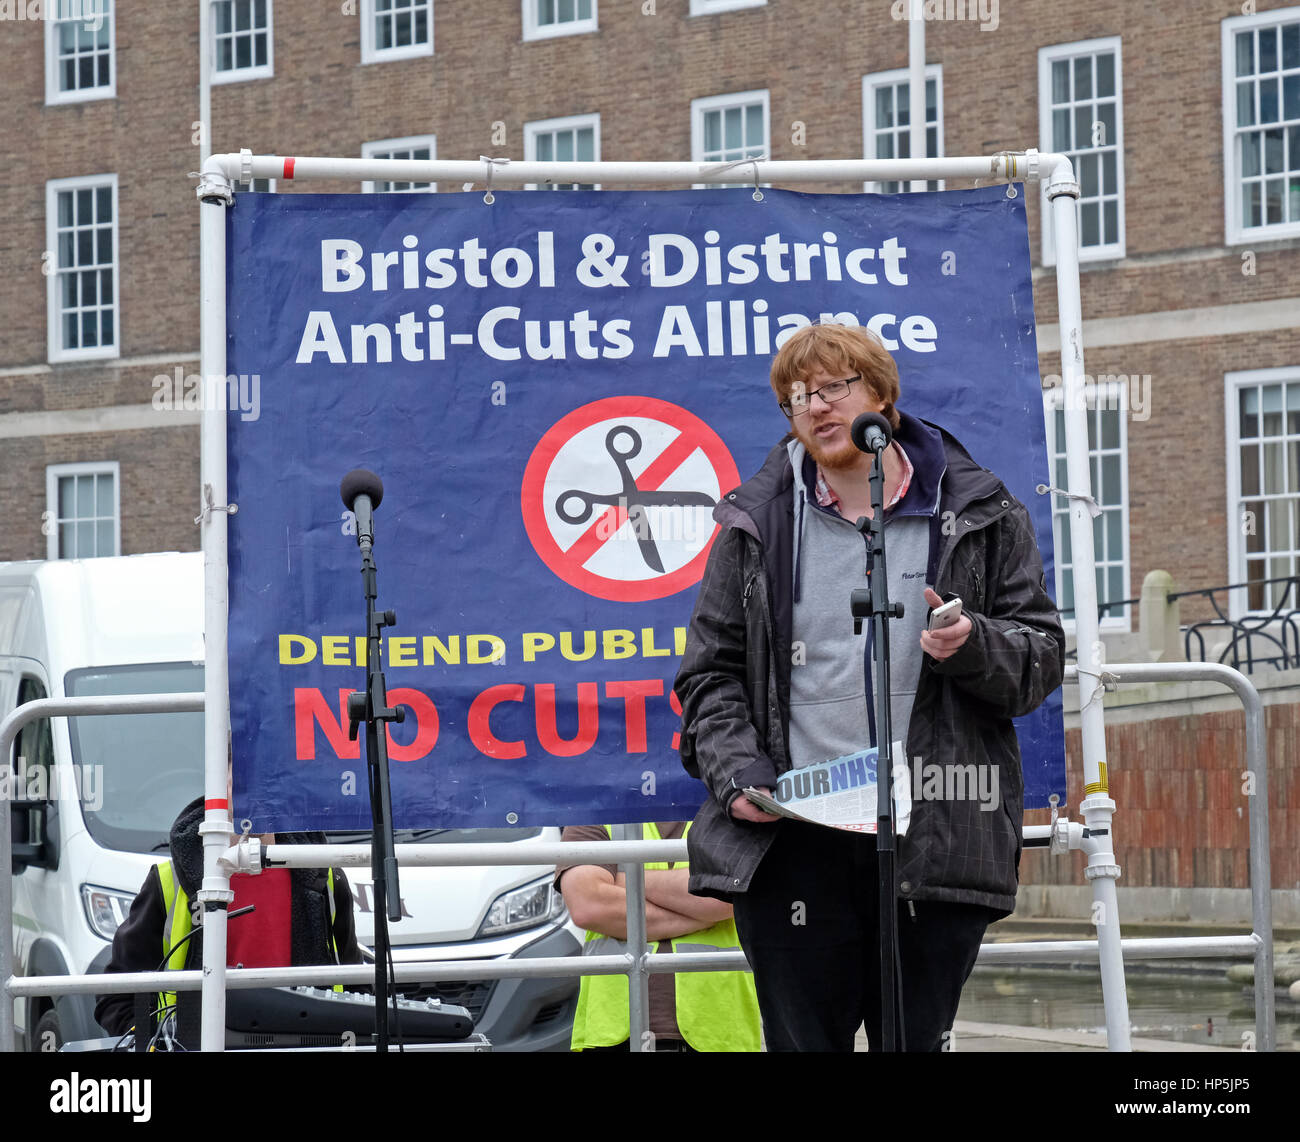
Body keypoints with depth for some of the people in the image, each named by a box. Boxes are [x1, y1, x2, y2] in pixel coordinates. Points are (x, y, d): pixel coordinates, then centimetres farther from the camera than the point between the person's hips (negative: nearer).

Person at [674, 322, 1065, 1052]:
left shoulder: (980, 518, 9)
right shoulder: (757, 526, 12)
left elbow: (1042, 656, 9)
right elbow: (710, 670, 12)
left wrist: (974, 646, -12)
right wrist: (736, 773, -4)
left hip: (934, 848, 0)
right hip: (791, 845, 1)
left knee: (917, 1041, 3)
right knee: (803, 1042, 1)